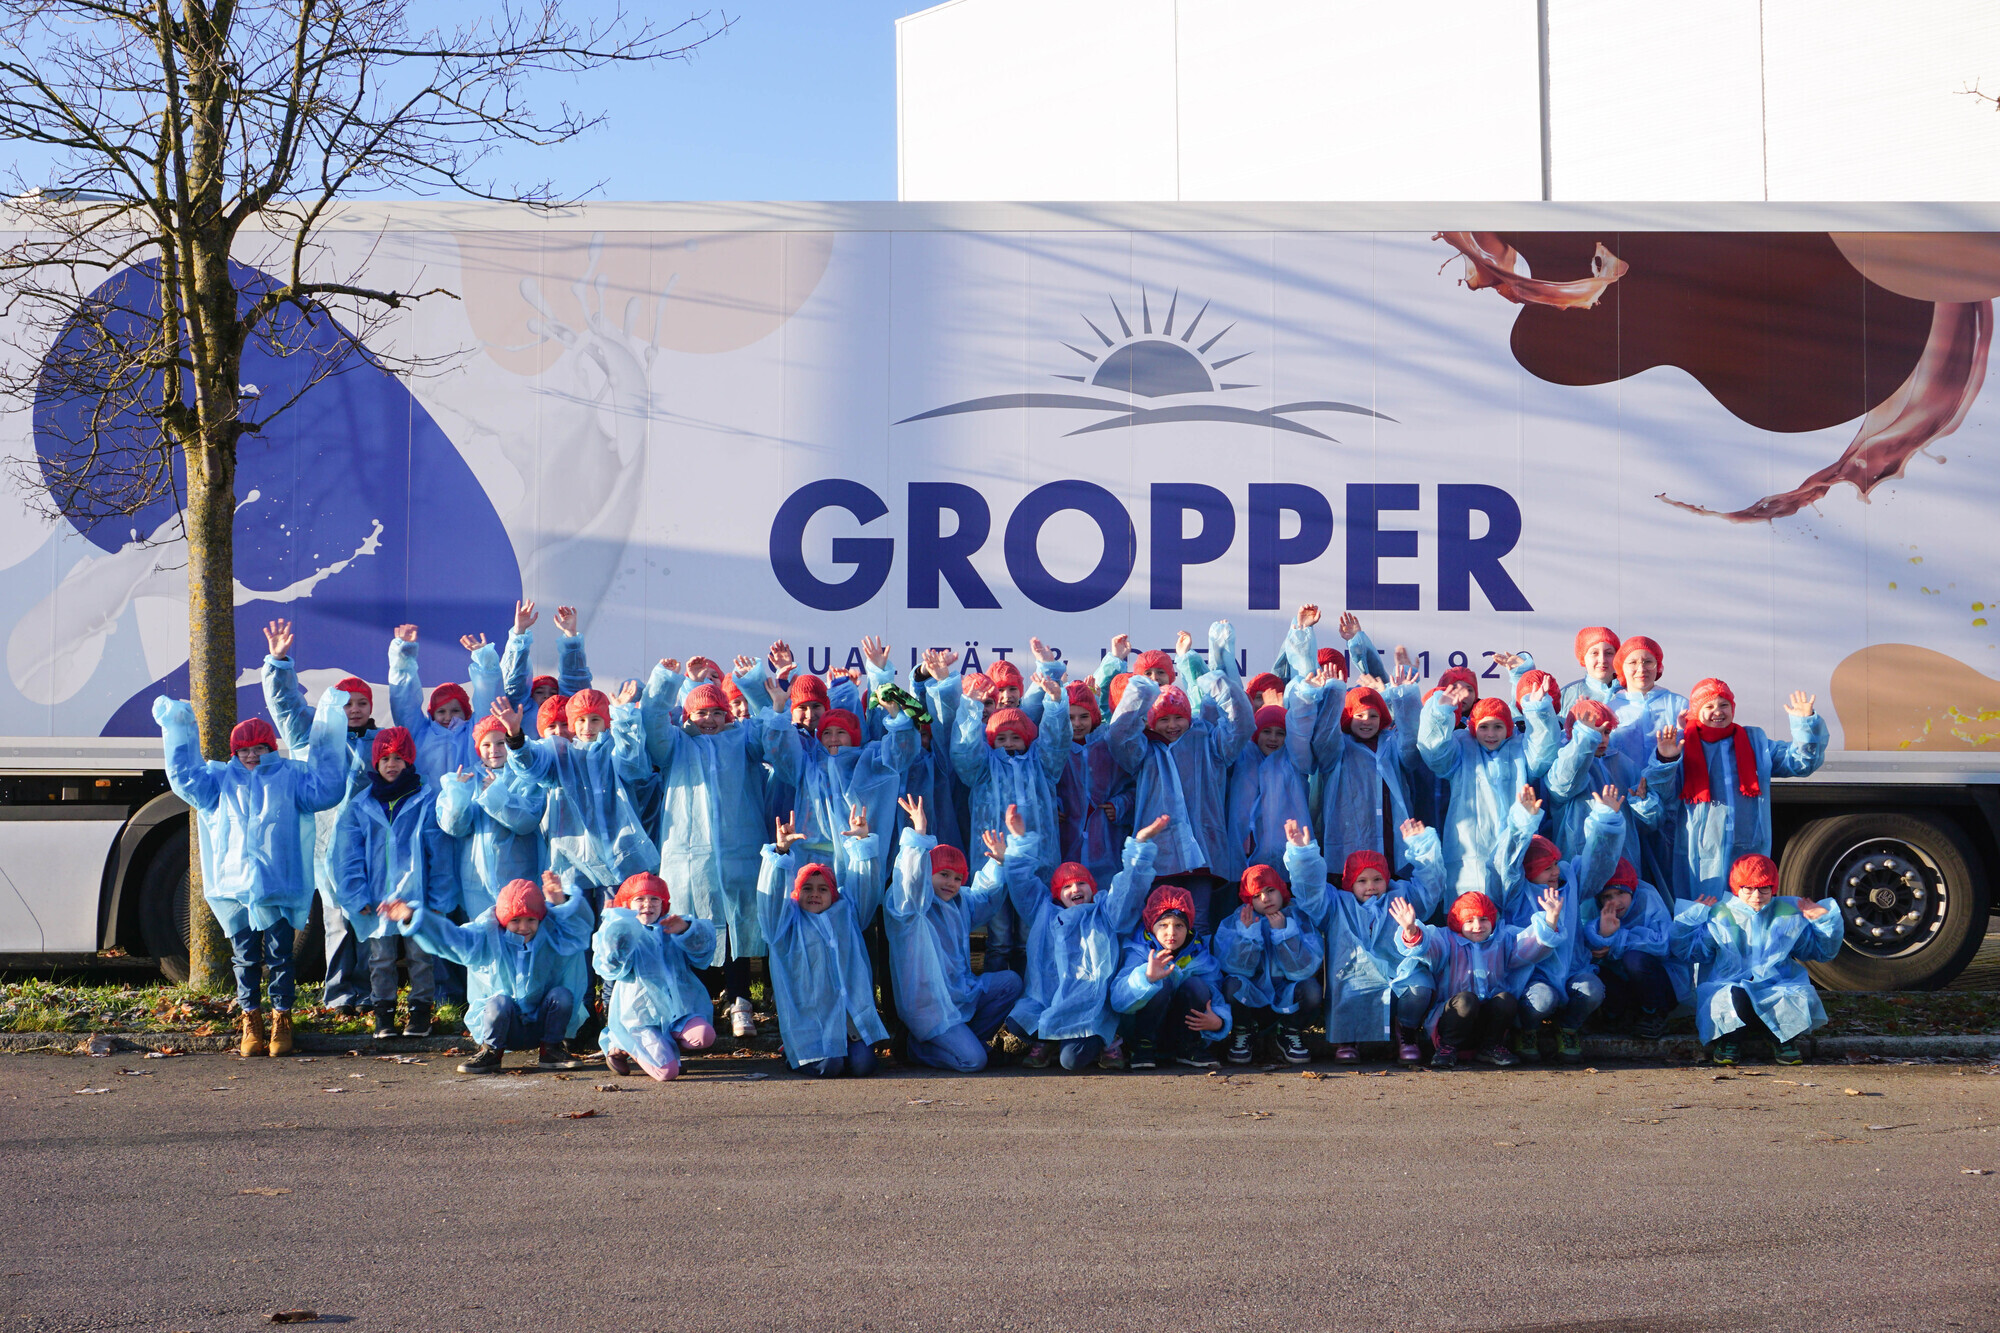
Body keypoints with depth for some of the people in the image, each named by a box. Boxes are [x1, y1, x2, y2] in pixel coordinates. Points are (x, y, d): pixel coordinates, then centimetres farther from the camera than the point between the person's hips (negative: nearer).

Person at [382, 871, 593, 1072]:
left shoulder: (551, 934, -5)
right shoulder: (487, 936, -5)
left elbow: (579, 925, -22)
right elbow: (450, 937, -14)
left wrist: (561, 902, -42)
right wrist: (412, 917, -28)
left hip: (543, 1025, 1)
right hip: (506, 1028, -1)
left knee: (562, 994, -26)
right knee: (499, 1001, -33)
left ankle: (550, 1049, -6)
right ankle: (491, 1052, -9)